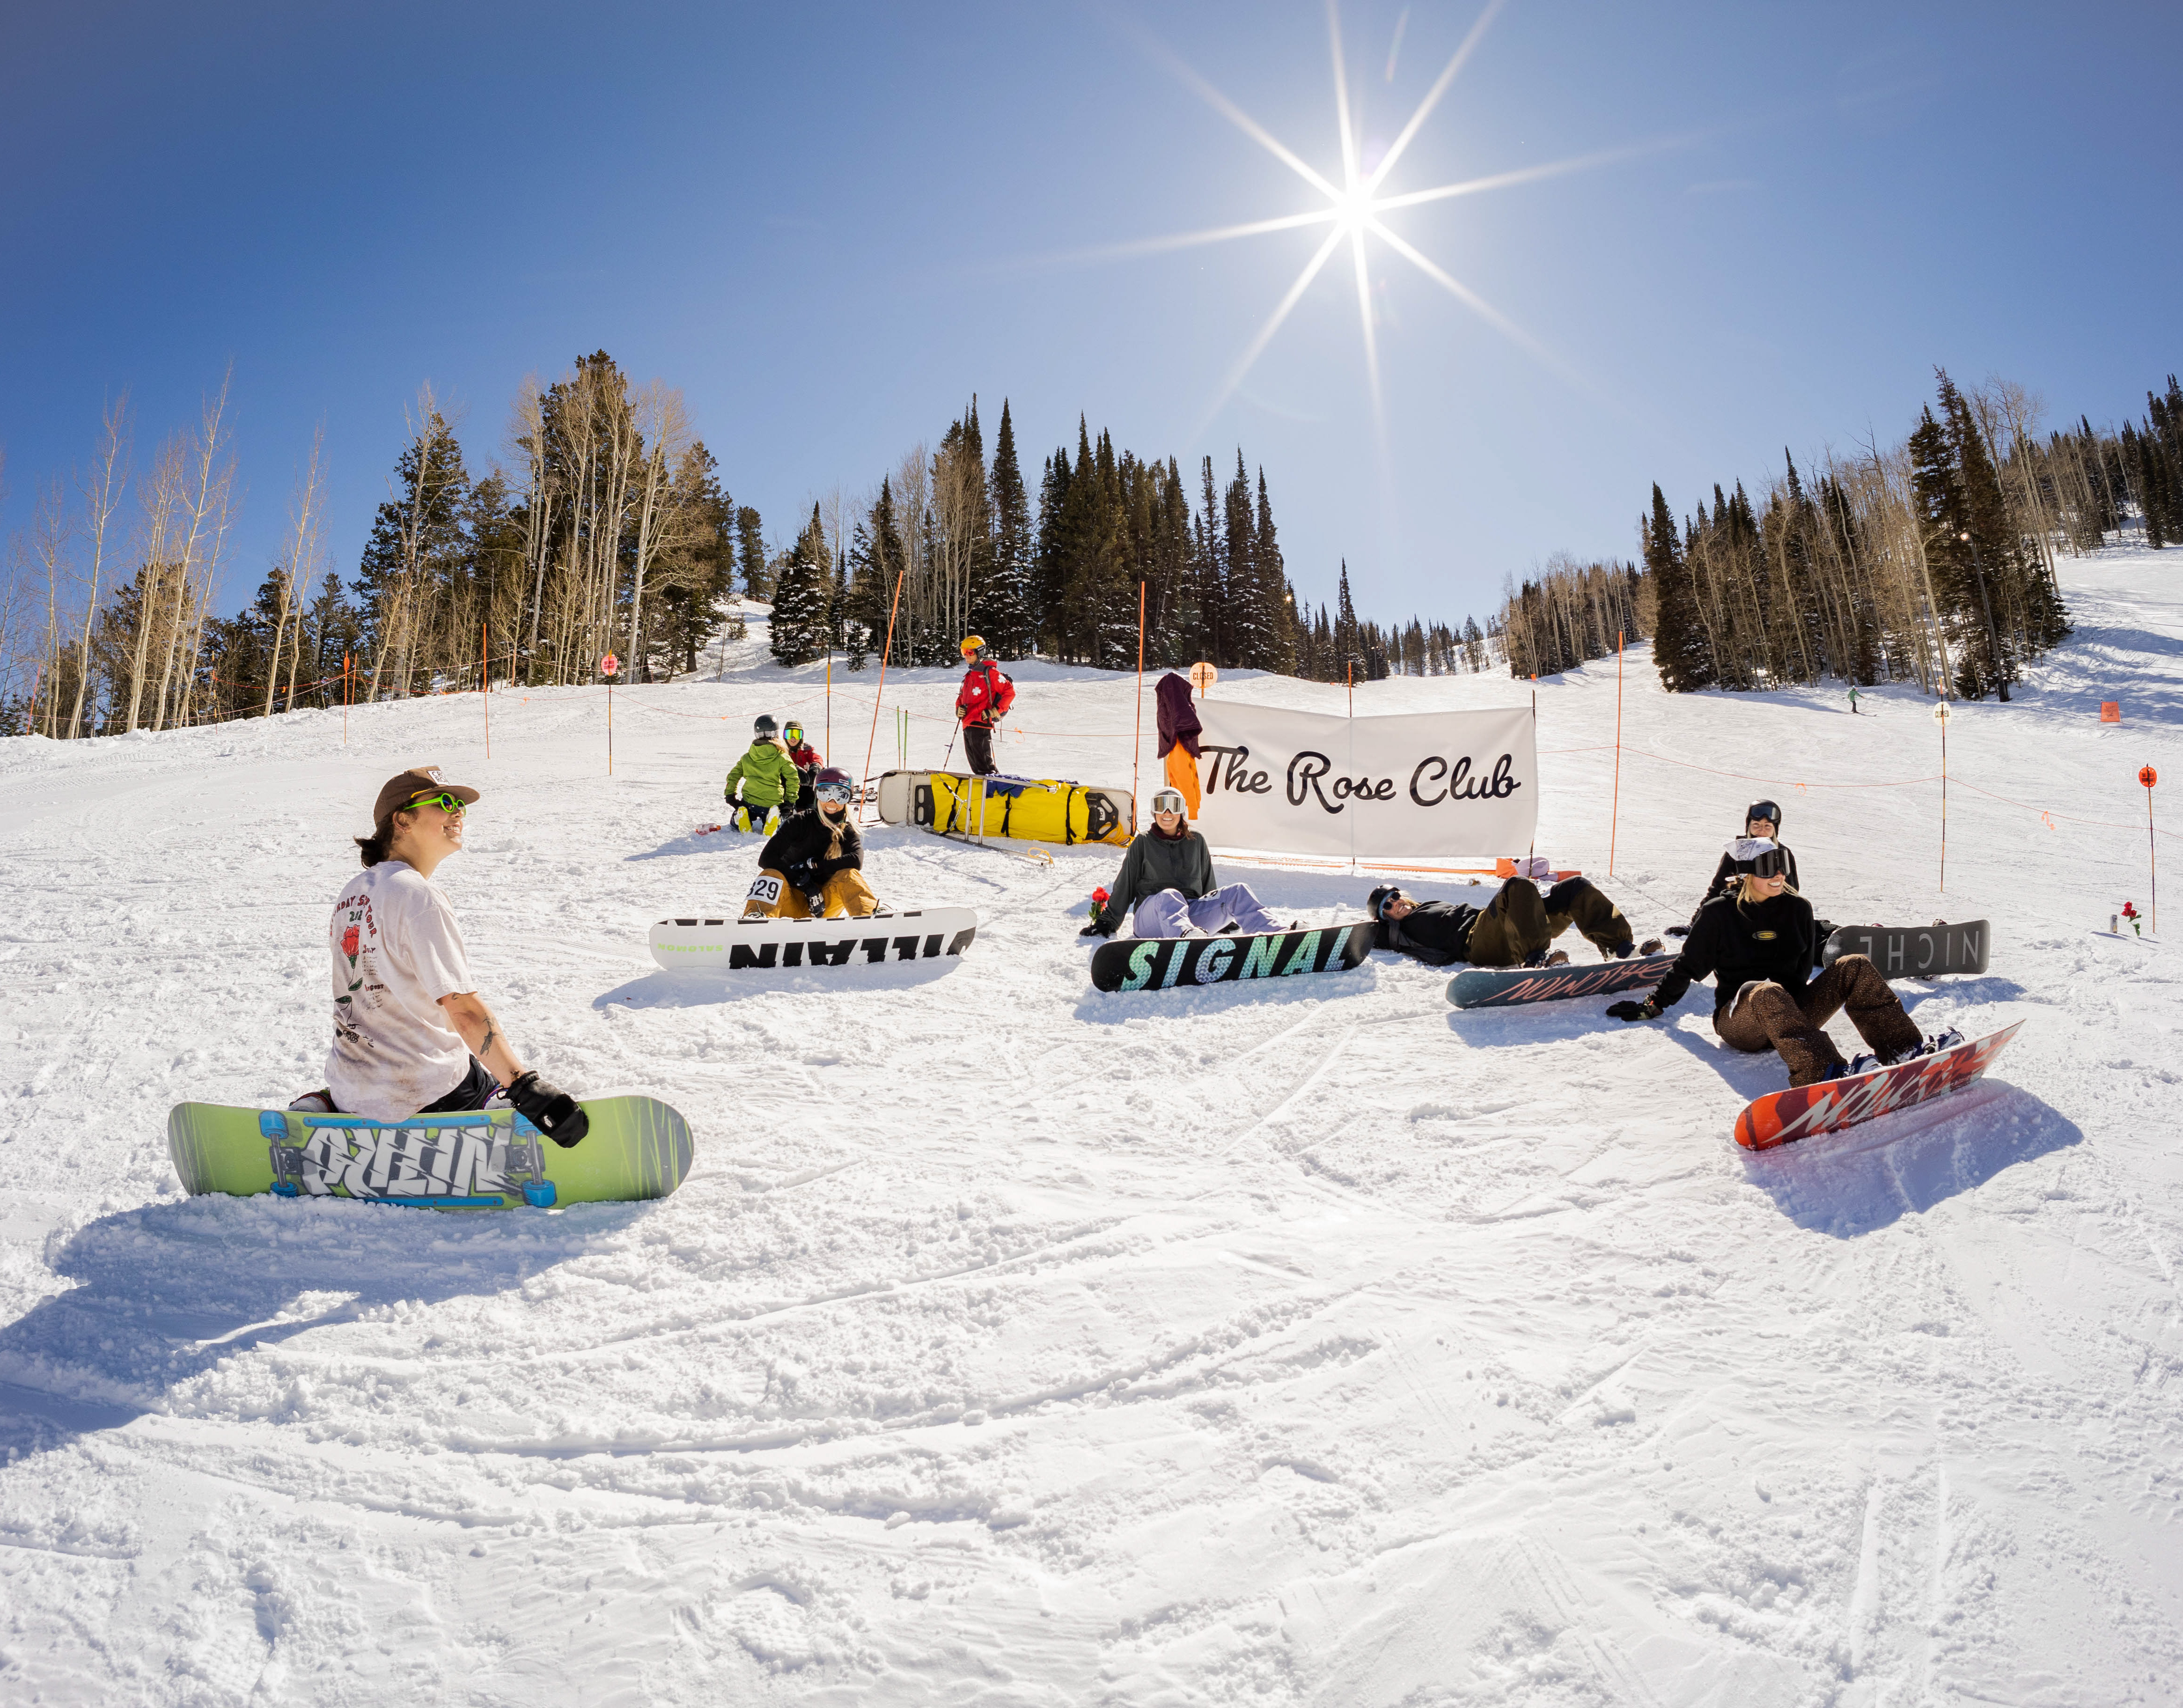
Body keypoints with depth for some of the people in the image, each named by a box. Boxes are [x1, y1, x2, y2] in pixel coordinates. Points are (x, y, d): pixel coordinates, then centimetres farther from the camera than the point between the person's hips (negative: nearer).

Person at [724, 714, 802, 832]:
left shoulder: (747, 758, 10)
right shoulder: (782, 758, -2)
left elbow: (733, 776, 12)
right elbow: (792, 779, -8)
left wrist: (730, 796, 21)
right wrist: (791, 801, 0)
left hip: (749, 802, 3)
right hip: (773, 803, -3)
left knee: (735, 823, 27)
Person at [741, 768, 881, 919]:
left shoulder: (848, 833, 3)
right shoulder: (800, 823, -2)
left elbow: (856, 860, -20)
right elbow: (767, 858, -14)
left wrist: (812, 866, -23)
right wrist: (804, 883, -23)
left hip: (823, 907, 1)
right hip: (791, 905, -1)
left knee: (848, 876, -23)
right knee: (773, 875, -28)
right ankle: (757, 915, -52)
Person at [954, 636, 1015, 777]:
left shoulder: (989, 672, -6)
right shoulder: (970, 675, 21)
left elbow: (1009, 692, -9)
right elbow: (963, 696, 31)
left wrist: (996, 711, -14)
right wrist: (959, 708, 9)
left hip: (981, 723, -9)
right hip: (967, 724, 9)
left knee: (984, 765, -11)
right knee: (975, 764, 12)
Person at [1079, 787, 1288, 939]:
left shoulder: (1196, 842, 18)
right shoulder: (1143, 844, 11)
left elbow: (1208, 884, 26)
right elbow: (1124, 887, 14)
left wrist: (1222, 916, 27)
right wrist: (1107, 922, 14)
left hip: (1192, 913, 4)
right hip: (1150, 917, -4)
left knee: (1237, 892, -18)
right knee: (1169, 895, -39)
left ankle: (1278, 934, -39)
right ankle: (1189, 935, -74)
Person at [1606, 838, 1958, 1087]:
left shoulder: (1797, 909, 11)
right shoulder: (1720, 913, 1)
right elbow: (1689, 966, 7)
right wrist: (1653, 1006, 7)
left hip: (1793, 1014, 5)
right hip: (1740, 1022, -4)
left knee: (1854, 967, -15)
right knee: (1767, 992, -41)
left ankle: (1904, 1048, -29)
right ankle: (1825, 1073, -65)